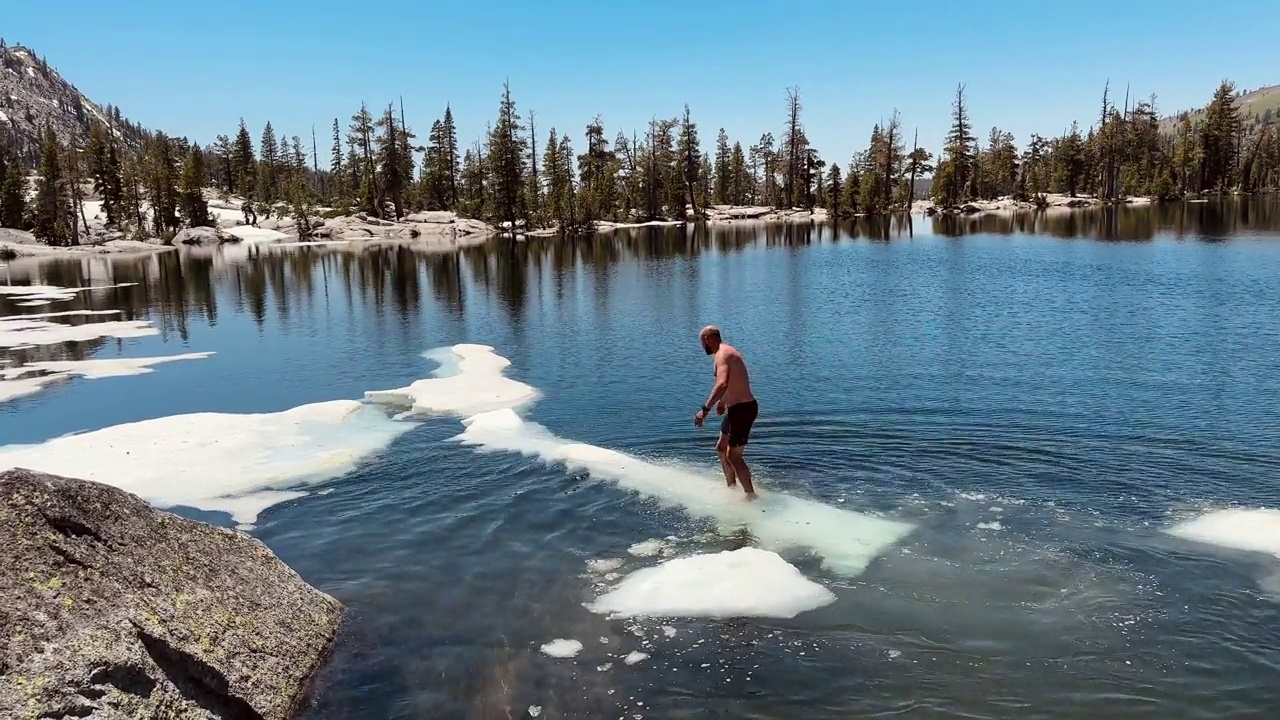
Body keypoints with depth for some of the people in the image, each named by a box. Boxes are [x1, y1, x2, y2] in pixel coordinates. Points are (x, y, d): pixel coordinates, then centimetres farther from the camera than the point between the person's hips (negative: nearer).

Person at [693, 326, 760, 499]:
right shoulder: (728, 351, 15)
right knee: (722, 448, 20)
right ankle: (732, 487, 31)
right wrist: (723, 401, 43)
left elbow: (722, 384, -35)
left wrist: (705, 409, -38)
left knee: (733, 456, -6)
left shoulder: (722, 354, -17)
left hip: (742, 409, -10)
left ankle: (751, 496, -2)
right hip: (737, 408, 10)